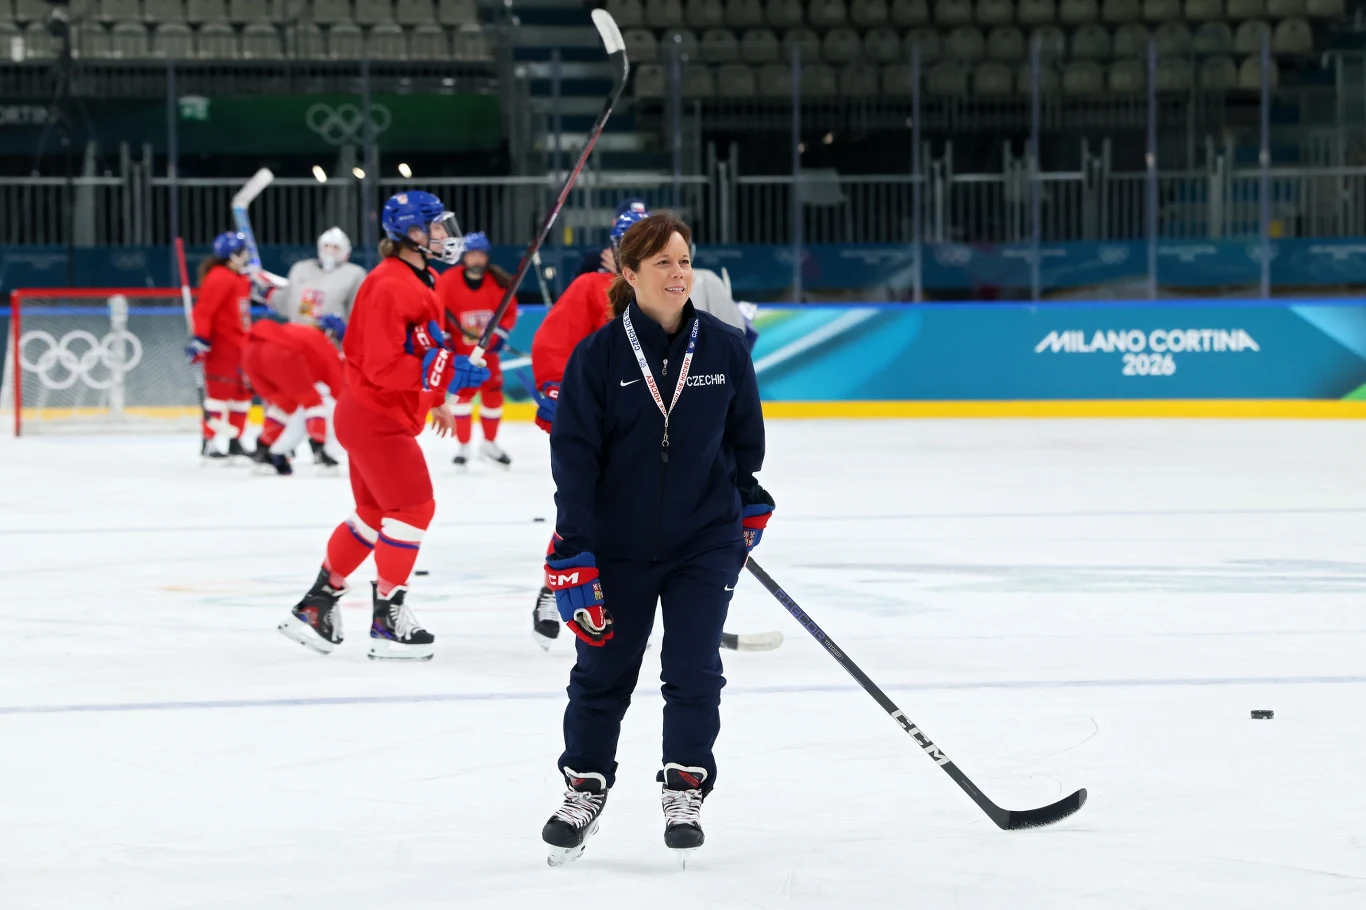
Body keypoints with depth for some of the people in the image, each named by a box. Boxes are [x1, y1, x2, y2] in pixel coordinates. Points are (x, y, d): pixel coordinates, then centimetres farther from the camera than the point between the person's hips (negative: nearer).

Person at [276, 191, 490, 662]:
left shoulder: (418, 282, 11)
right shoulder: (390, 287, -22)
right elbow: (384, 368, -27)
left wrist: (437, 402, 24)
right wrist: (447, 371, -30)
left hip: (381, 417, 11)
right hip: (376, 416, -11)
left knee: (374, 513, 17)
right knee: (413, 507, -9)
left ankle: (315, 605, 25)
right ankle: (388, 623, -3)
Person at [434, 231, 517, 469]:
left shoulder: (498, 282, -9)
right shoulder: (448, 280, -16)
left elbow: (509, 311, 0)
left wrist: (499, 335, -11)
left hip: (486, 349, 3)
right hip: (459, 349, -3)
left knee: (493, 393, 8)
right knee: (463, 393, -12)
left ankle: (489, 443, 27)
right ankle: (464, 447, -1)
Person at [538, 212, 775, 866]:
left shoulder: (724, 347, -5)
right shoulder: (598, 355, -11)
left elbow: (745, 435, 11)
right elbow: (573, 456, -12)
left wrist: (749, 508, 20)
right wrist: (572, 555, -16)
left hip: (705, 540, 1)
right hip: (618, 543, -1)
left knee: (694, 670, -1)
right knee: (602, 670, 9)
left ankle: (684, 790, 14)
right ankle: (585, 791, 24)